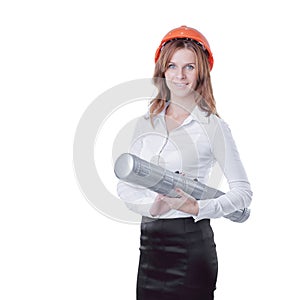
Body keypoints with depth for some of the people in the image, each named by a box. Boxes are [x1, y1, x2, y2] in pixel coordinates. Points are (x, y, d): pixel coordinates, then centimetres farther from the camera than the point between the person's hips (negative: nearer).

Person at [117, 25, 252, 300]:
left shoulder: (213, 126, -5)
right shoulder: (147, 123, 8)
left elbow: (243, 191, -5)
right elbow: (125, 185, 6)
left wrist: (199, 208, -19)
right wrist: (151, 206, -12)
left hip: (191, 243, -4)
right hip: (150, 240, 4)